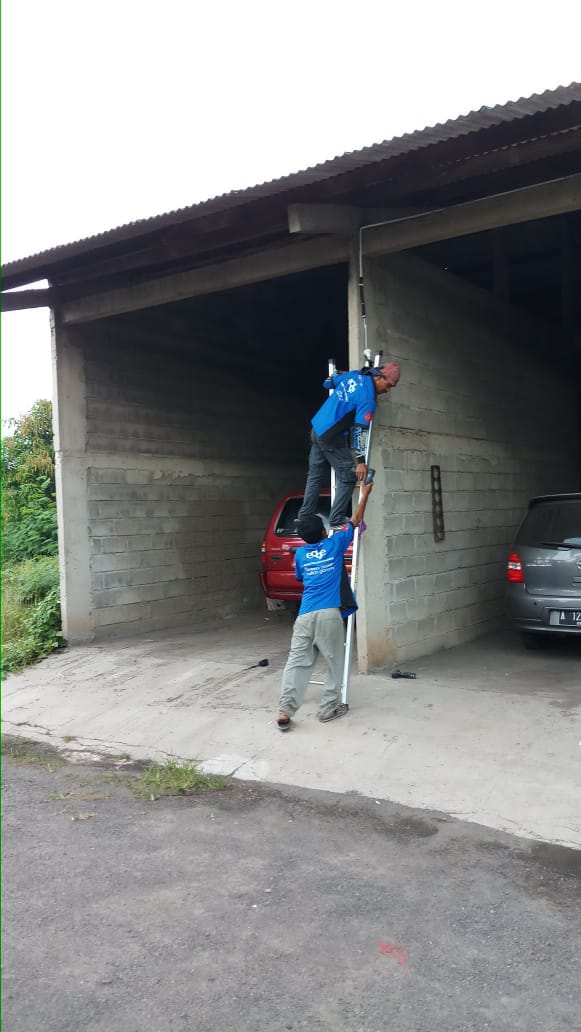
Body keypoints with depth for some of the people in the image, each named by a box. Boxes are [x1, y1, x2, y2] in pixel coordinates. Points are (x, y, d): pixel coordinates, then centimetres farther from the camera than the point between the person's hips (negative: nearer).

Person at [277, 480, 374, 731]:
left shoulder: (300, 554, 17)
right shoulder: (335, 544, 8)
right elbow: (355, 521, 19)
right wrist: (365, 493, 30)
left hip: (305, 615, 3)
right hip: (329, 614, -3)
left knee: (296, 662, 2)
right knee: (334, 662, 11)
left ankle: (285, 711, -7)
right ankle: (329, 709, 15)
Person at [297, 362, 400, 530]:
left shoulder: (354, 375, 4)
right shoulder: (368, 398, -18)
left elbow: (328, 382, 18)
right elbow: (360, 430, -22)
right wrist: (361, 461, -21)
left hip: (317, 427, 9)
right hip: (331, 436, -9)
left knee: (315, 475, 17)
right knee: (349, 476, -2)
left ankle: (304, 516, 22)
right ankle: (337, 520, -4)